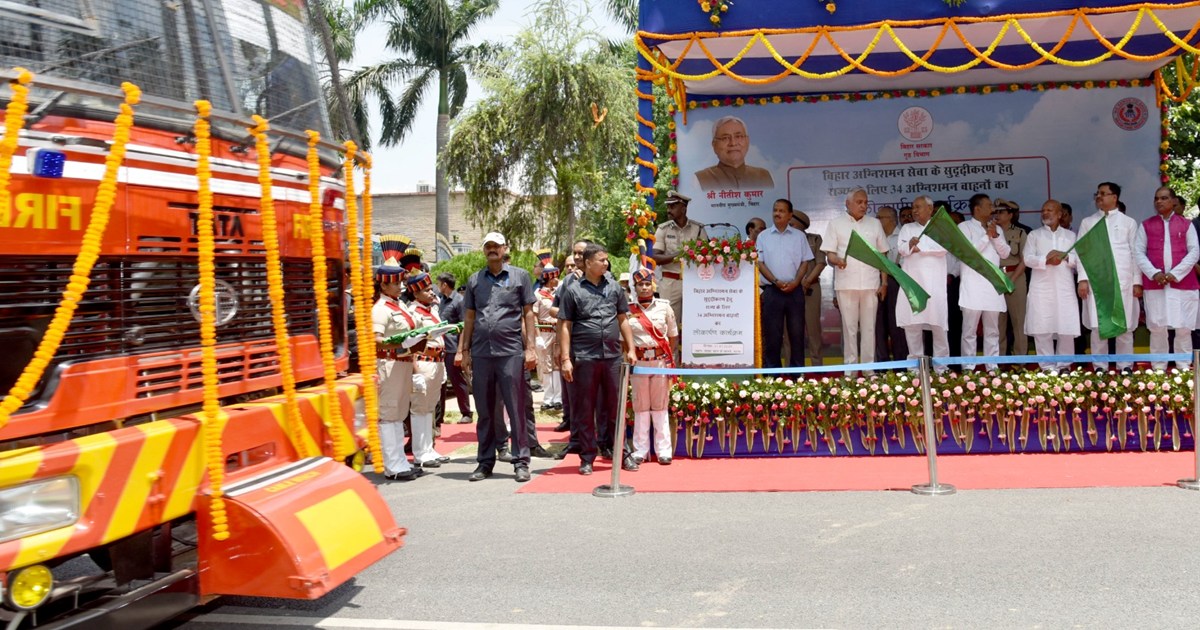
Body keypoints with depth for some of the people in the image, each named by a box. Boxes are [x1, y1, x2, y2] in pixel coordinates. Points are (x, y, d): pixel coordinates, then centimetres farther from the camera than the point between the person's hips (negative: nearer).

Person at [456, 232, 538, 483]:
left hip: (511, 352, -3)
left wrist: (530, 347, -3)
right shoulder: (475, 280, 13)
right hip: (481, 353, 3)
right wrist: (464, 351, 9)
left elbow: (528, 313, 4)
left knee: (516, 409, 0)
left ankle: (521, 462, 6)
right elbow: (469, 317, 14)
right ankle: (485, 462, 17)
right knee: (485, 411, 9)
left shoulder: (520, 276, 5)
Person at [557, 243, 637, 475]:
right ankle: (587, 458, 12)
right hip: (584, 358, -3)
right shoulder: (573, 290, 1)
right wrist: (565, 359, -7)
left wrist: (630, 349, 9)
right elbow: (565, 326, -1)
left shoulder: (614, 287, 11)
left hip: (612, 356, 3)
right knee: (585, 410, 4)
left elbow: (623, 319, 16)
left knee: (615, 406, 9)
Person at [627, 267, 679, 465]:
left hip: (661, 360, 0)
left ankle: (663, 450, 10)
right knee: (640, 406, 6)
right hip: (639, 361, 0)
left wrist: (668, 357, 0)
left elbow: (673, 335, 7)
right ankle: (640, 450, 12)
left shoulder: (664, 307, 2)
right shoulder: (629, 310, 1)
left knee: (660, 406, 5)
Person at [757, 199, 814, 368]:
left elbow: (805, 262, 6)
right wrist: (776, 282, -11)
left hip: (794, 290, 1)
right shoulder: (763, 236, 6)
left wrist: (795, 282, -9)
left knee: (796, 332, 3)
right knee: (772, 333, 1)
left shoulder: (799, 236, 9)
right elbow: (759, 263, 0)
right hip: (772, 290, -1)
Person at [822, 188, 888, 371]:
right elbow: (829, 254, 0)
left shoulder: (875, 224, 12)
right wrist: (837, 260, -23)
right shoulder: (836, 224, 5)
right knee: (849, 327, 1)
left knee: (869, 327, 4)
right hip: (846, 284, -2)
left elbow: (882, 255, 13)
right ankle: (850, 368, 6)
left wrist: (884, 282, 5)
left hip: (870, 284, 2)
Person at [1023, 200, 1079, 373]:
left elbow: (1079, 259, 7)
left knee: (1067, 327, 0)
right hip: (1042, 287, -1)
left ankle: (1064, 364, 11)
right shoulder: (1034, 235, 12)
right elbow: (1028, 259, 0)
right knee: (1042, 327, -4)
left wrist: (1064, 256, -11)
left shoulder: (1070, 235, 16)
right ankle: (1047, 366, 2)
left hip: (1064, 287, 1)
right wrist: (1046, 260, -15)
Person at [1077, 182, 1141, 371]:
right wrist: (1082, 278, -4)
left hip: (1122, 280, 0)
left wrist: (1137, 281, -1)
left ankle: (1125, 367, 8)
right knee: (1097, 326, -2)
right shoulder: (1087, 222, 13)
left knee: (1124, 326, 0)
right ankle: (1100, 367, 5)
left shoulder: (1128, 222, 10)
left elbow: (1135, 254, 6)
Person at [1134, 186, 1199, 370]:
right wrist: (1154, 273, -11)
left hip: (1183, 282, 0)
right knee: (1157, 327, 1)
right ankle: (1158, 368, 8)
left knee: (1184, 327, 0)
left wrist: (1175, 273, -10)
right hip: (1154, 284, 0)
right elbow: (1138, 252, 3)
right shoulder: (1146, 225, 10)